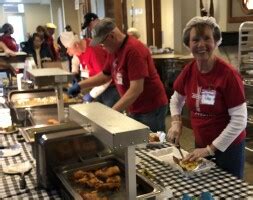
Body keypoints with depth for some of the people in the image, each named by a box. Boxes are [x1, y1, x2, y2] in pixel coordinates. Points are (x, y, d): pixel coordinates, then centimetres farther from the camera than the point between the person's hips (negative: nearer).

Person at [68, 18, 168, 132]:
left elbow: (136, 89, -27)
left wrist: (113, 111, -28)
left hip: (151, 110, -8)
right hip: (133, 109, 8)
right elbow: (105, 75, 17)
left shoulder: (134, 49, -22)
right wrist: (80, 85, 8)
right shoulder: (114, 49, 4)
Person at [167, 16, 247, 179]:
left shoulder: (228, 74, -23)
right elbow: (176, 99, 11)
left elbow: (239, 120, -21)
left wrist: (211, 149, -20)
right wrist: (176, 122, -7)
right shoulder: (188, 71, -6)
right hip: (200, 145, 5)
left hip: (228, 147, -5)